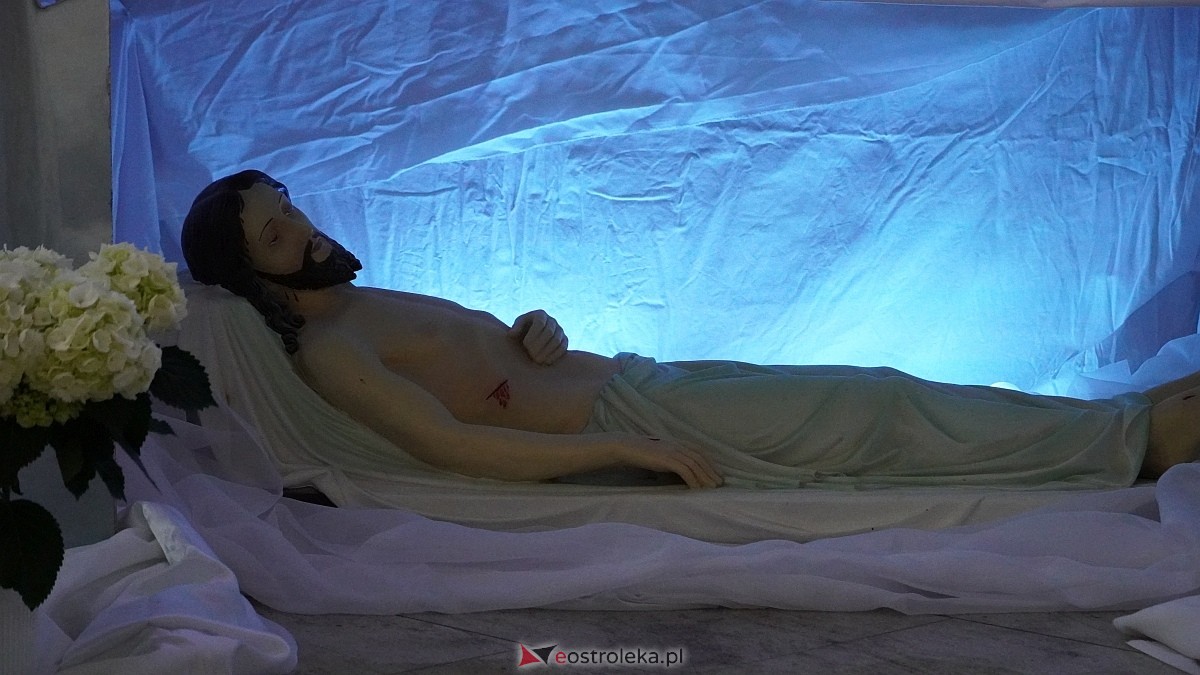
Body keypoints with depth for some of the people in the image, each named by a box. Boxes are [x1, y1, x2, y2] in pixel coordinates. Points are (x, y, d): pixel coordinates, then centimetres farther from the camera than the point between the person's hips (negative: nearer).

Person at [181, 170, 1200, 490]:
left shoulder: (374, 303, 17)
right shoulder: (326, 346, -10)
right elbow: (452, 443, -22)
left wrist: (538, 330, -1)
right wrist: (629, 451, -25)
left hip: (651, 384, 9)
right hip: (635, 420, -9)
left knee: (882, 401, 4)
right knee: (884, 418, -8)